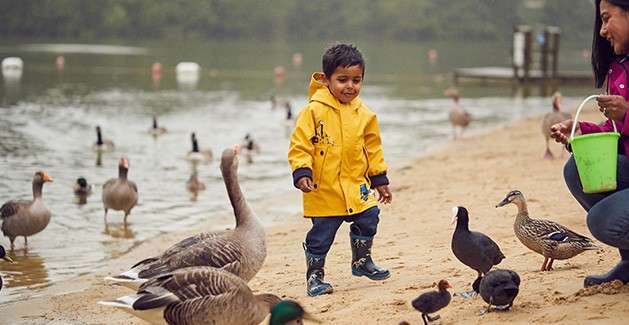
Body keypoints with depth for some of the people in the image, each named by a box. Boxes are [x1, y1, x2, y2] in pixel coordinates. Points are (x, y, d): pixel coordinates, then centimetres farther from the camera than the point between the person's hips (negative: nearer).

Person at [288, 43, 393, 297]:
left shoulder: (364, 115, 5)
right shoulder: (314, 111, -11)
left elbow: (373, 150, 15)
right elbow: (299, 145, -10)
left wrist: (380, 180, 16)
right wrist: (302, 173, -21)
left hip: (357, 188, 4)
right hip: (324, 189, -4)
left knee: (368, 221, 8)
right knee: (320, 236, 0)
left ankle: (362, 262, 32)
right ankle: (314, 277, 16)